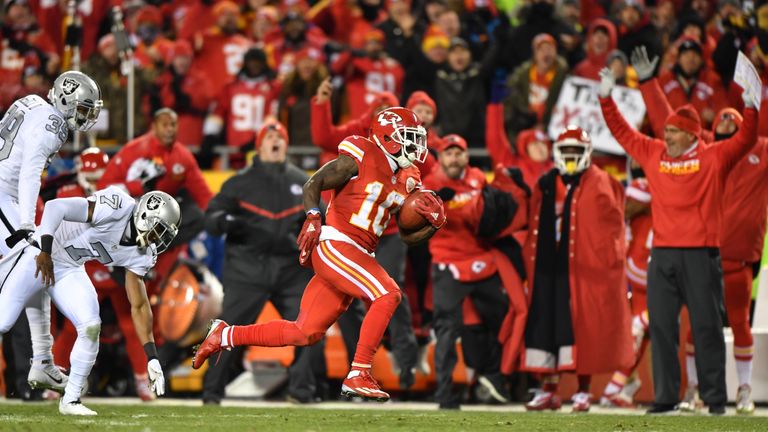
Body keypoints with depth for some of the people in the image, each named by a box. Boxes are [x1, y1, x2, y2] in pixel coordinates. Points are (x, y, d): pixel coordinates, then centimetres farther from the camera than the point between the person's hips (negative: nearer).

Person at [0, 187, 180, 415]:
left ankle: (70, 400, 3)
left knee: (90, 326, -11)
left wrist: (152, 358, -5)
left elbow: (139, 306, 2)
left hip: (70, 269, 6)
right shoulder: (117, 207, -26)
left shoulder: (140, 256, -3)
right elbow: (55, 207, -31)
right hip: (40, 256, -6)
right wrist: (45, 252, -32)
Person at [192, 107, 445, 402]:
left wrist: (433, 224, 2)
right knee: (387, 295, -23)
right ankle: (358, 375, -20)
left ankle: (225, 336, 21)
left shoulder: (405, 180, 16)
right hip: (336, 247, -8)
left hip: (357, 256, 8)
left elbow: (408, 236, 20)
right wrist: (313, 218, -19)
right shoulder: (359, 157, -7)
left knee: (305, 333, 7)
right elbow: (313, 185, -5)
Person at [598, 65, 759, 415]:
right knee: (661, 325, 2)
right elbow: (621, 131, 20)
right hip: (662, 254, 4)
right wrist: (606, 98, 16)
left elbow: (745, 140, -7)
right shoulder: (653, 154, 12)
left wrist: (750, 108, -20)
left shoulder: (713, 158, 2)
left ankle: (715, 398, 3)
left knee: (706, 326, 0)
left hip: (701, 254, -4)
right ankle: (665, 396, 6)